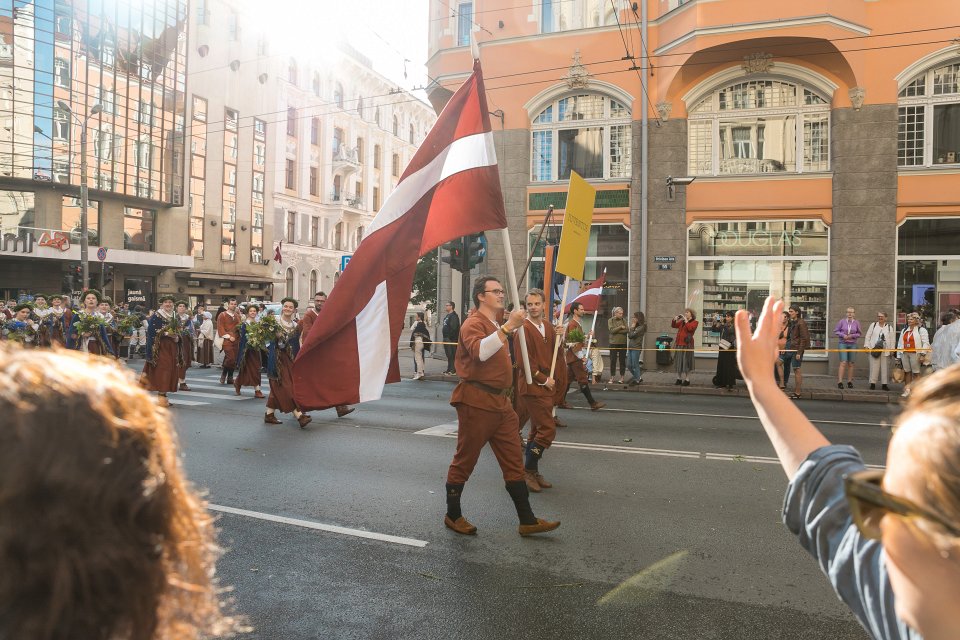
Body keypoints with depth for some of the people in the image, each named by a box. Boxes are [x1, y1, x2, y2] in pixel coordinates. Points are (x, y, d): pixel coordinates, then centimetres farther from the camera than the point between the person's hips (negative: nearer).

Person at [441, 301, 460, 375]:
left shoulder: (453, 316, -13)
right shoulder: (447, 316, 20)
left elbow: (453, 328, -22)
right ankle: (449, 369, 20)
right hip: (446, 338, 11)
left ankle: (453, 370, -9)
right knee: (448, 355, 14)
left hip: (451, 338, -11)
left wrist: (450, 337, -24)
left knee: (452, 354, -10)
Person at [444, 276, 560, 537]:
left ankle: (527, 521, 10)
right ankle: (453, 516, 19)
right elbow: (479, 351, -31)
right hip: (476, 402, -9)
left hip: (500, 403, 9)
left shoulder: (495, 326, 20)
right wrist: (508, 327, -34)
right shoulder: (474, 323, -10)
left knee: (514, 462, 6)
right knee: (464, 461, 3)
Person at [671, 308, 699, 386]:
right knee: (679, 361, 8)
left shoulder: (694, 322, 0)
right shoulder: (682, 322, 17)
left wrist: (686, 320, -13)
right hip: (679, 344, 6)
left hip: (687, 344, -6)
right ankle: (679, 378, 16)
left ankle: (687, 380, 1)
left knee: (686, 362, -5)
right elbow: (673, 325, 21)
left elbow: (690, 328, -18)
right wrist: (674, 319, 4)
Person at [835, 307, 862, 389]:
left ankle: (849, 381, 18)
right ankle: (840, 382, -12)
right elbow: (836, 331, 1)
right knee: (843, 362, -11)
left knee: (850, 364, 8)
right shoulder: (842, 321, -4)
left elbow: (859, 334, 7)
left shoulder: (856, 322, 0)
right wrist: (843, 335, -13)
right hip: (842, 344, -2)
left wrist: (852, 336, -11)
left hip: (852, 344, 2)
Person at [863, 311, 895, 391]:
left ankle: (884, 384, 9)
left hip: (885, 350, 1)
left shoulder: (889, 327, 9)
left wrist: (892, 349, 3)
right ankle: (872, 383, 2)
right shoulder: (873, 325, 8)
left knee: (885, 367, 3)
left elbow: (891, 339, 9)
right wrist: (866, 346, 0)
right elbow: (867, 336, 8)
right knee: (874, 366, -3)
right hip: (874, 349, -1)